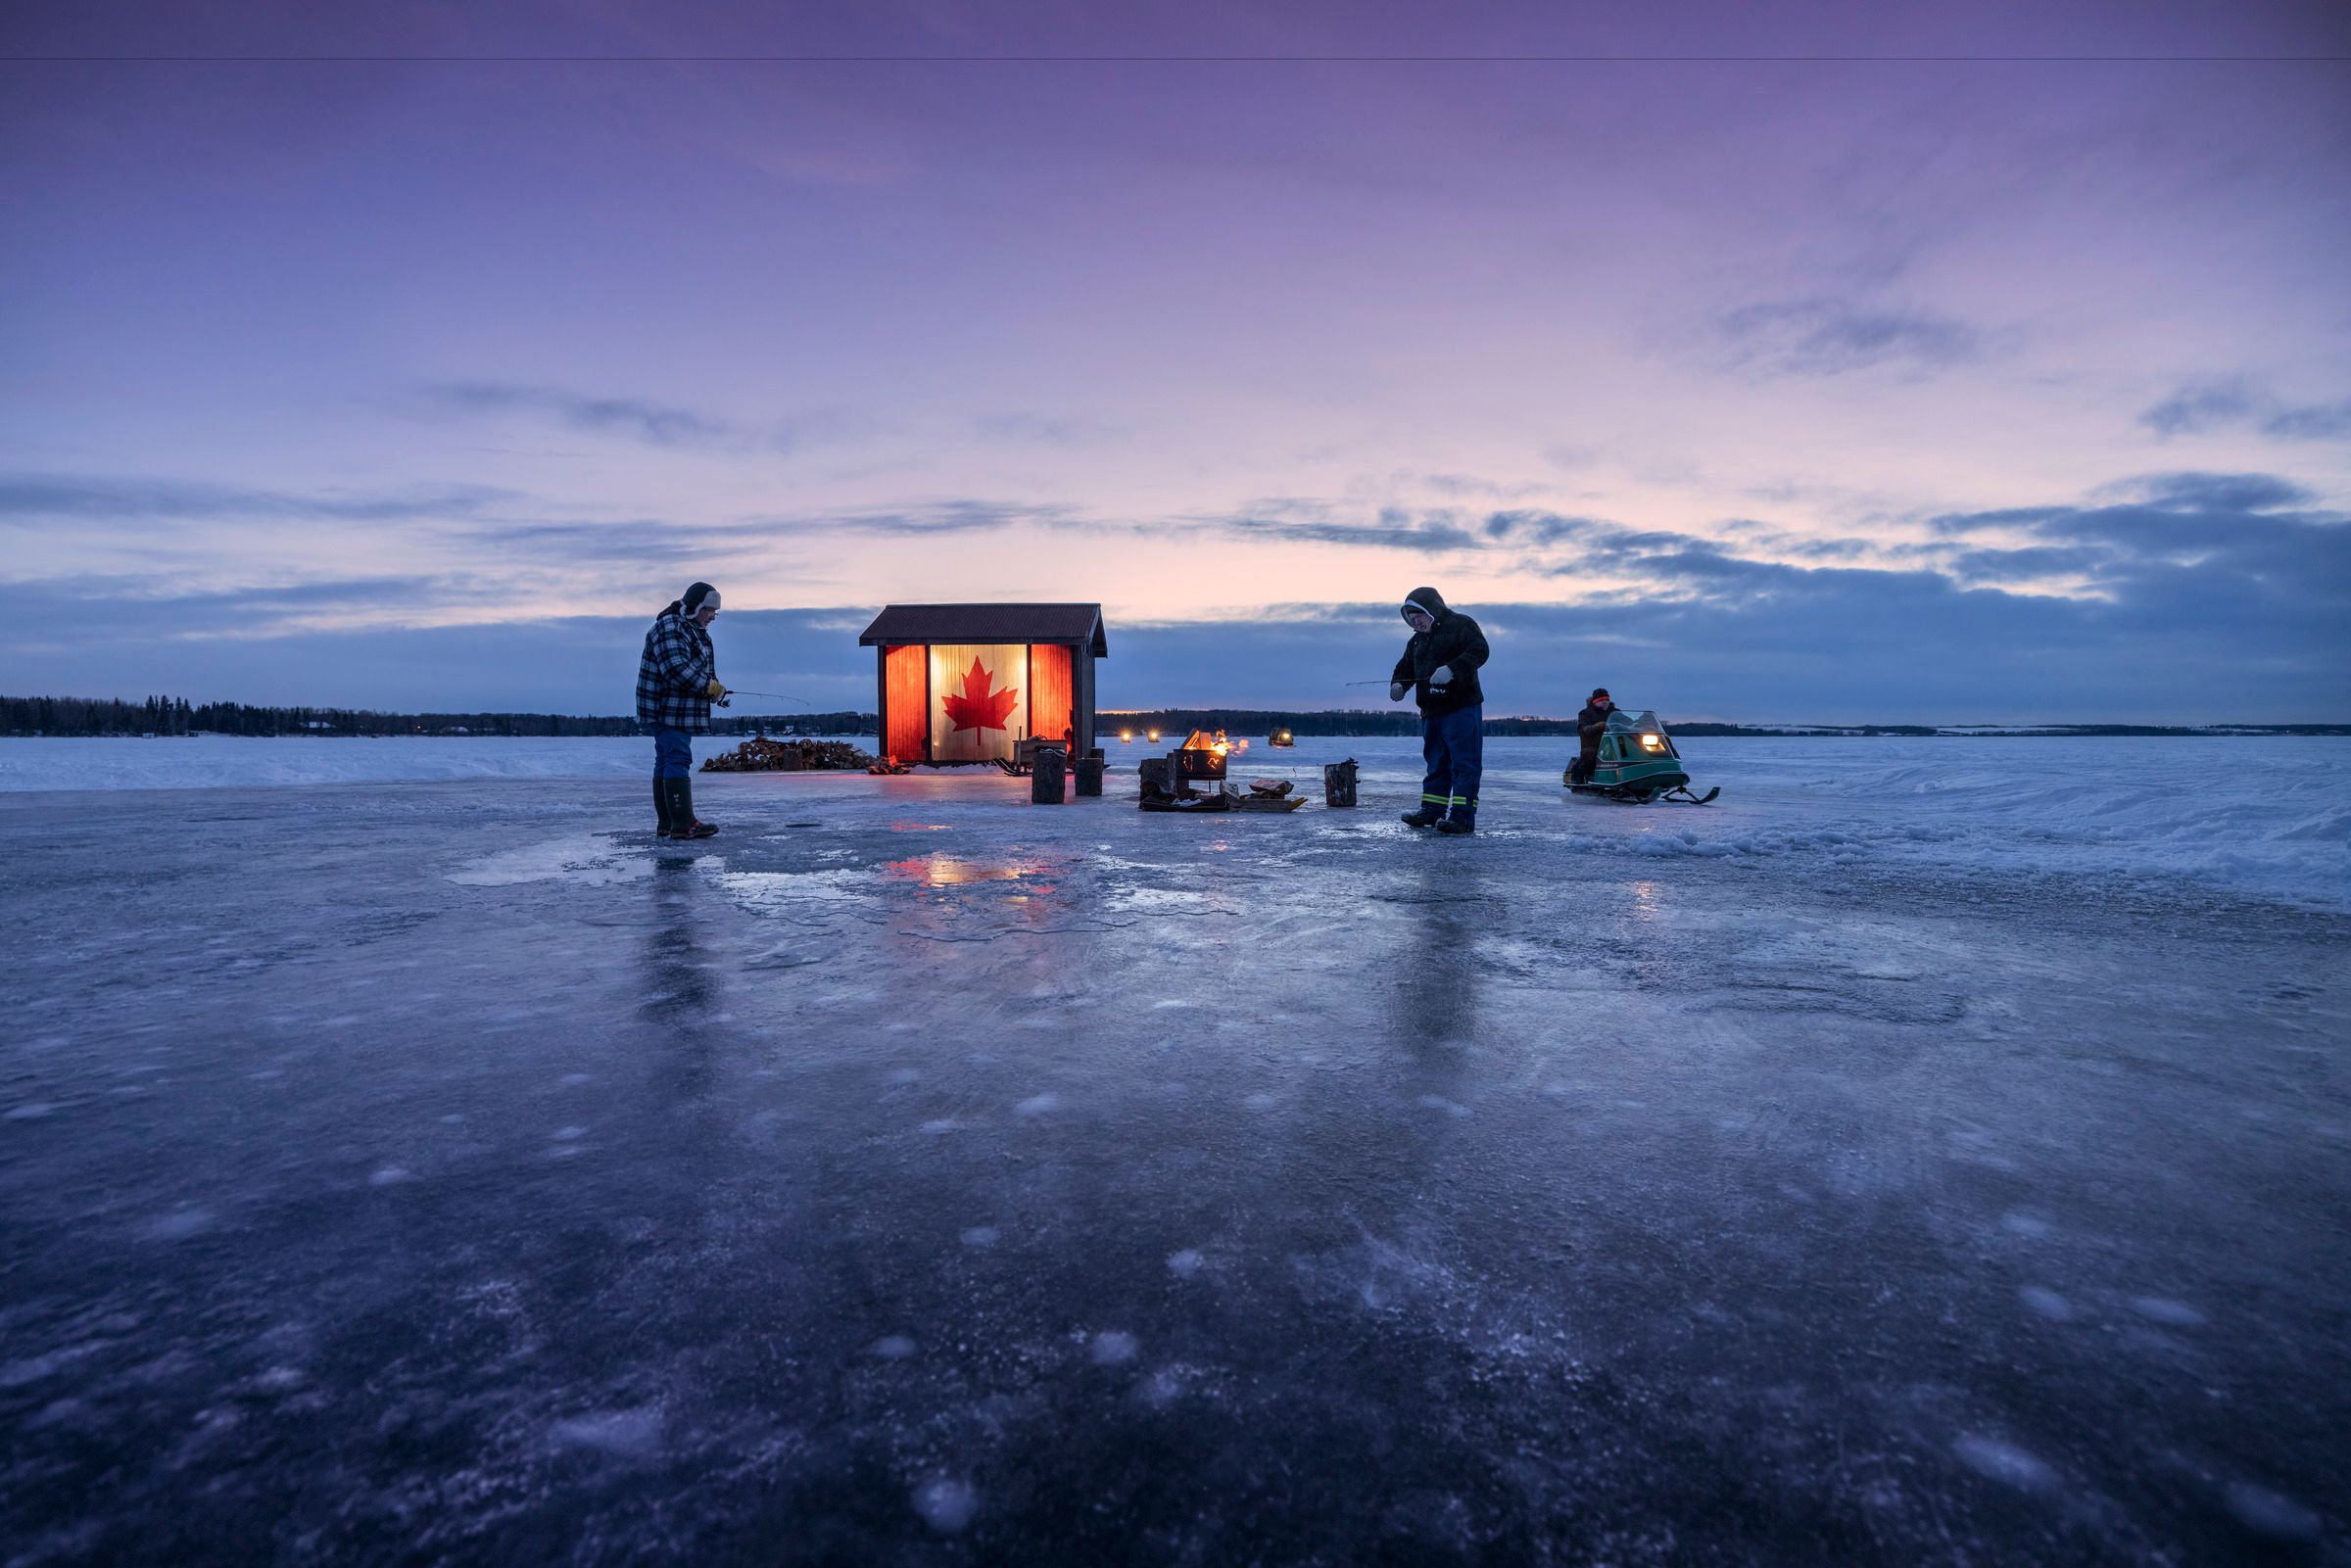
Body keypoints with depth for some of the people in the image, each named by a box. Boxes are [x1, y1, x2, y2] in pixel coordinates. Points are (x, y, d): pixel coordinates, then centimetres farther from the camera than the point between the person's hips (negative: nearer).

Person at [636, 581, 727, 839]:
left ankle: (667, 825, 13)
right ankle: (683, 824, -17)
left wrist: (713, 687, 5)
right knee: (678, 760, -14)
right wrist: (709, 686, -19)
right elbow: (676, 668, -26)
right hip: (665, 708, -11)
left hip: (682, 710, 11)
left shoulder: (697, 631, 20)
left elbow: (702, 669, 25)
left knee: (667, 761, 10)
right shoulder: (669, 627, -14)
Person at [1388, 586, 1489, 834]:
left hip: (1462, 707, -8)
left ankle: (1462, 816, -13)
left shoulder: (1460, 624, -3)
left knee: (1464, 764, -10)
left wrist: (1451, 669, -30)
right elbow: (1405, 667, 22)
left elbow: (1479, 650, -17)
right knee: (1435, 763, 14)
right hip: (1431, 711, 8)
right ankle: (1431, 811, 21)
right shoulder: (1417, 640, 20)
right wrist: (1398, 684, -1)